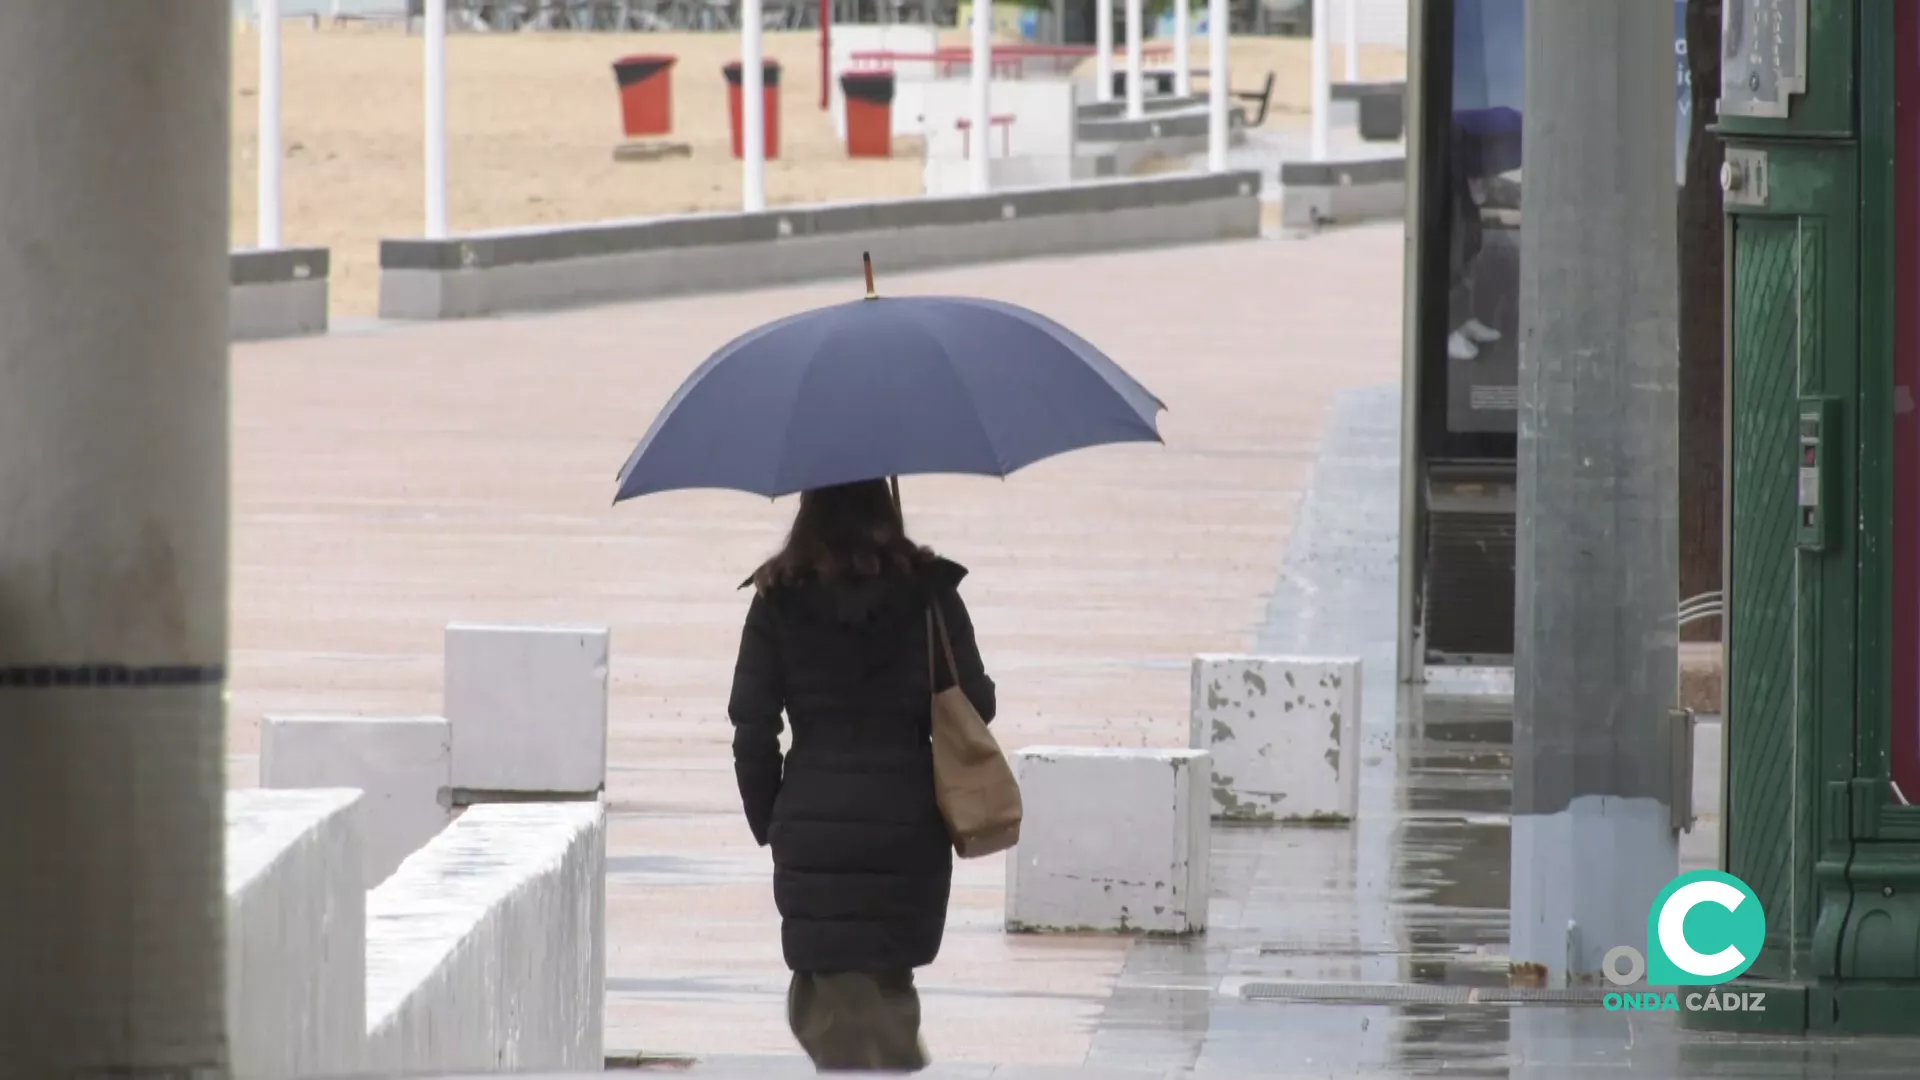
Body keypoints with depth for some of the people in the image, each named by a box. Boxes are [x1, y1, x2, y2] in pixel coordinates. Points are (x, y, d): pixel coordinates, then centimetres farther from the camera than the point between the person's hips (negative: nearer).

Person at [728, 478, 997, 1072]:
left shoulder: (780, 599, -2)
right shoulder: (928, 593, -1)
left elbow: (752, 727, -2)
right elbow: (975, 704, 0)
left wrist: (769, 822, 9)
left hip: (812, 828, -1)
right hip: (908, 826, 1)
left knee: (837, 1003, 2)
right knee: (889, 989, 15)